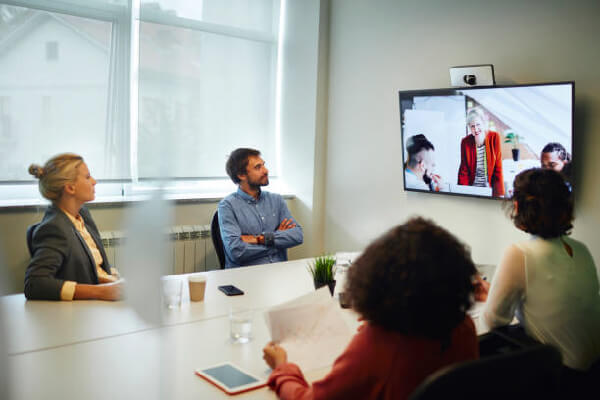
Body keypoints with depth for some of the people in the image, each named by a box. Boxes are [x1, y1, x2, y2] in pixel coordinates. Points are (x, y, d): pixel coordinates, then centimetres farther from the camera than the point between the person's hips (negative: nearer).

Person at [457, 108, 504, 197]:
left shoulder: (494, 137, -7)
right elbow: (463, 170, 2)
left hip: (490, 188, -1)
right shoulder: (465, 142, -4)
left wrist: (499, 194, -10)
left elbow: (498, 168, -5)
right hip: (472, 188, 1)